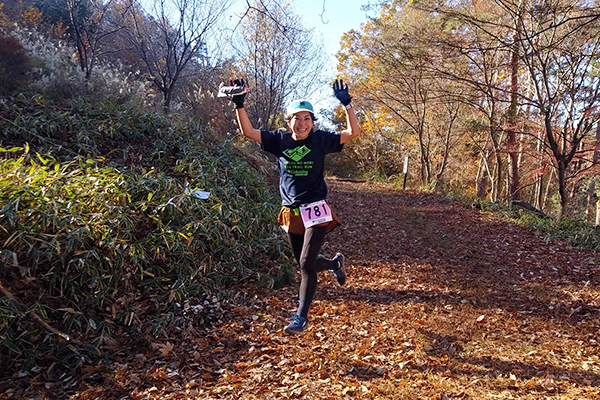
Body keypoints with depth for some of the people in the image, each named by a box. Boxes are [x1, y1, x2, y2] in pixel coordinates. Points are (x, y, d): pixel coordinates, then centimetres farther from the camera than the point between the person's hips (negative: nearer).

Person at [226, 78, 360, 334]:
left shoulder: (320, 140, -2)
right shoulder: (279, 140, 3)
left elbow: (353, 132, -7)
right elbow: (248, 131, -2)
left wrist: (347, 104, -15)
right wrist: (239, 104, -13)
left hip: (316, 212, -4)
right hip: (291, 214, 4)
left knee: (306, 264, -10)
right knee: (304, 265, 16)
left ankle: (301, 317, 4)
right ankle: (335, 263, 48)